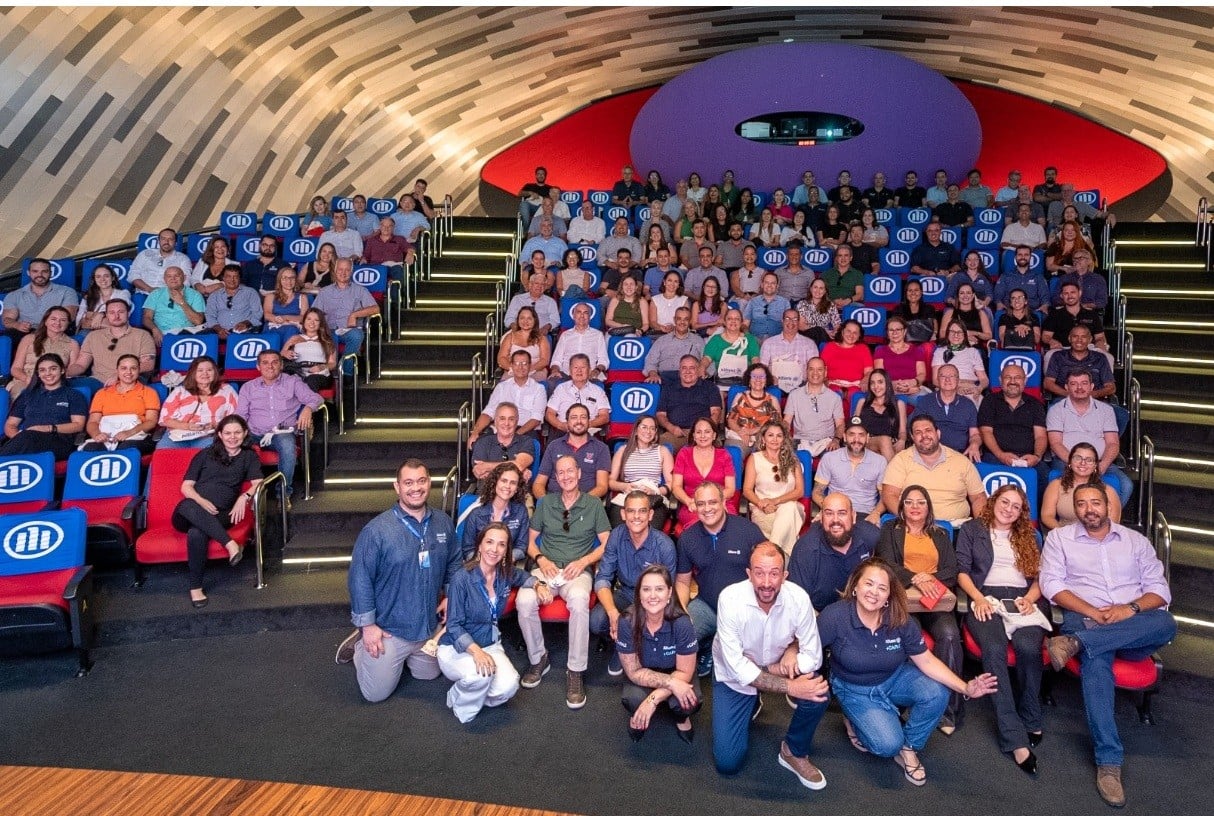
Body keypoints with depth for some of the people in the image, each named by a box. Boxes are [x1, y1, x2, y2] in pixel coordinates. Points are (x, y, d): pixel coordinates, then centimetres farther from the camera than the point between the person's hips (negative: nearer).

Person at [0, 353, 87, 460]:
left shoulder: (74, 395, 22)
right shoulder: (27, 394, 31)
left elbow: (78, 425, 7)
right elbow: (10, 425, 23)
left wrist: (49, 428, -10)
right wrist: (19, 437, -2)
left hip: (58, 441, -3)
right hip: (26, 440, 3)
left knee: (29, 437, -39)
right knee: (25, 438, -38)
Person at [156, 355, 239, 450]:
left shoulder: (226, 390, 11)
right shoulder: (180, 391, 14)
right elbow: (165, 419, 9)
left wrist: (215, 425, -11)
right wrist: (187, 426, -8)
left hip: (209, 436, -1)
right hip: (178, 435, 2)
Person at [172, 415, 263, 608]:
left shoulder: (248, 456, 20)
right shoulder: (205, 454, 20)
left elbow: (258, 483, 4)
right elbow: (186, 486, 12)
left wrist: (244, 497, -17)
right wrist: (201, 502, -9)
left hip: (219, 515, -1)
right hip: (191, 511, 1)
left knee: (196, 533, -37)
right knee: (188, 506, -39)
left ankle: (196, 588, -29)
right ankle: (230, 544, -46)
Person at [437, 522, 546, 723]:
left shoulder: (506, 574, -3)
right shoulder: (462, 578, -19)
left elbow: (523, 577, 22)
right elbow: (454, 625, -18)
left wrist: (539, 586, -1)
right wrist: (476, 651, -35)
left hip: (490, 645, 5)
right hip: (456, 648, -4)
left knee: (508, 686, -26)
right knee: (481, 675, -37)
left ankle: (477, 695, 8)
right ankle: (459, 705, -3)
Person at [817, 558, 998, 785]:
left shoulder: (900, 620, -18)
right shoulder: (835, 616, -28)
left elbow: (926, 661, -12)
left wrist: (965, 688, -23)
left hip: (895, 679, 4)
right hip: (856, 690, -3)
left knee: (936, 694, -24)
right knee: (888, 744, -23)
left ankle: (908, 748, 2)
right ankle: (856, 720, 13)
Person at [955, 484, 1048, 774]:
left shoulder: (1030, 536, 25)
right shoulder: (971, 529, 17)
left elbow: (1040, 576, 16)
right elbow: (962, 570, 7)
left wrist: (1030, 598, -4)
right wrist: (978, 597, -9)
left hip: (1024, 600, 2)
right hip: (986, 598, -2)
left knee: (1029, 647, -33)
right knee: (993, 649, -33)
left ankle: (1031, 721, -12)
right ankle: (1015, 739, -34)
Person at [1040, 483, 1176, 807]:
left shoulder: (1135, 540, 18)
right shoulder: (1059, 537, 12)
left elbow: (1159, 589, 11)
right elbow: (1051, 585, 1)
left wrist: (1131, 608, -12)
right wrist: (1093, 612, -13)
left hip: (1134, 626, 3)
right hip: (1084, 618, -2)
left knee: (1165, 623, -33)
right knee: (1095, 662, -36)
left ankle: (1075, 643, -35)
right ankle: (1109, 760, -36)